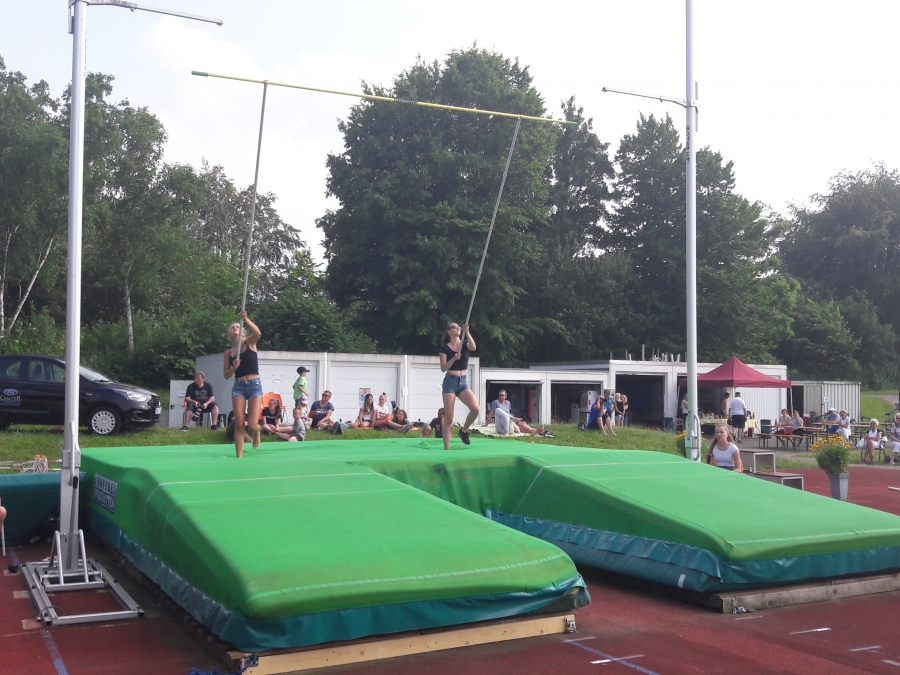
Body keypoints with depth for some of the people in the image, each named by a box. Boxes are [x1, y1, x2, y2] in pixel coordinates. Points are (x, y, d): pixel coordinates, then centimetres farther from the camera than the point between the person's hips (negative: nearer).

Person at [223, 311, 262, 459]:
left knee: (252, 424, -10)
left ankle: (256, 433, 27)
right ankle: (239, 456, 4)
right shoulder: (228, 352, 10)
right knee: (239, 425, -6)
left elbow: (258, 333, -20)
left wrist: (245, 319, -28)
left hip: (254, 385, -2)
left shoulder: (250, 343, 4)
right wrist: (234, 367, -11)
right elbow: (227, 375, 8)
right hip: (238, 387, 3)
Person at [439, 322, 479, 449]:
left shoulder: (465, 344, 8)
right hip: (450, 382, -3)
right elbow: (443, 368, -8)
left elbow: (473, 348, -16)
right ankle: (446, 448, 3)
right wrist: (454, 358, -22)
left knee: (476, 409, -19)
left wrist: (467, 332, -24)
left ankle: (463, 430, 8)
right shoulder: (445, 348, 0)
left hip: (463, 382, 3)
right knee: (449, 417, -5)